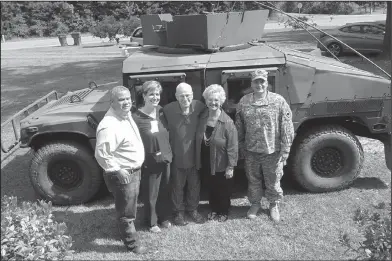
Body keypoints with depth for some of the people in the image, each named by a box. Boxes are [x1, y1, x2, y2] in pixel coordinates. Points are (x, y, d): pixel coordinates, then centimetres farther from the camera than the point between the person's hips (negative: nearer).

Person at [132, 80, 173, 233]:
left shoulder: (162, 112, -1)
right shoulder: (136, 117, -17)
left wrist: (168, 153, 3)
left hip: (165, 159, 5)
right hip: (149, 162, -5)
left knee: (165, 191, 19)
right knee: (150, 194, 12)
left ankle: (164, 217, 40)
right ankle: (152, 222, 33)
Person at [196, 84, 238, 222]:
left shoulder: (227, 122, -19)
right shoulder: (202, 118, -4)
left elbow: (232, 146, -18)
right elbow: (198, 141, 5)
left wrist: (230, 166, -17)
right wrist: (198, 161, 6)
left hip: (221, 164, -4)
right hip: (206, 163, 5)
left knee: (223, 189, 15)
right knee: (211, 187, 21)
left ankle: (224, 211, 36)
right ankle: (214, 209, 42)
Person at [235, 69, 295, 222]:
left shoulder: (279, 101, -9)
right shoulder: (243, 102, -1)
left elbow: (287, 128, -8)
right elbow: (239, 128, 7)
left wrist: (285, 150, -10)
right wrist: (241, 147, 7)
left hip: (272, 152, -2)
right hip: (251, 152, 2)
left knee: (273, 181, 13)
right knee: (253, 180, 18)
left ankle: (274, 205, 37)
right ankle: (255, 204, 40)